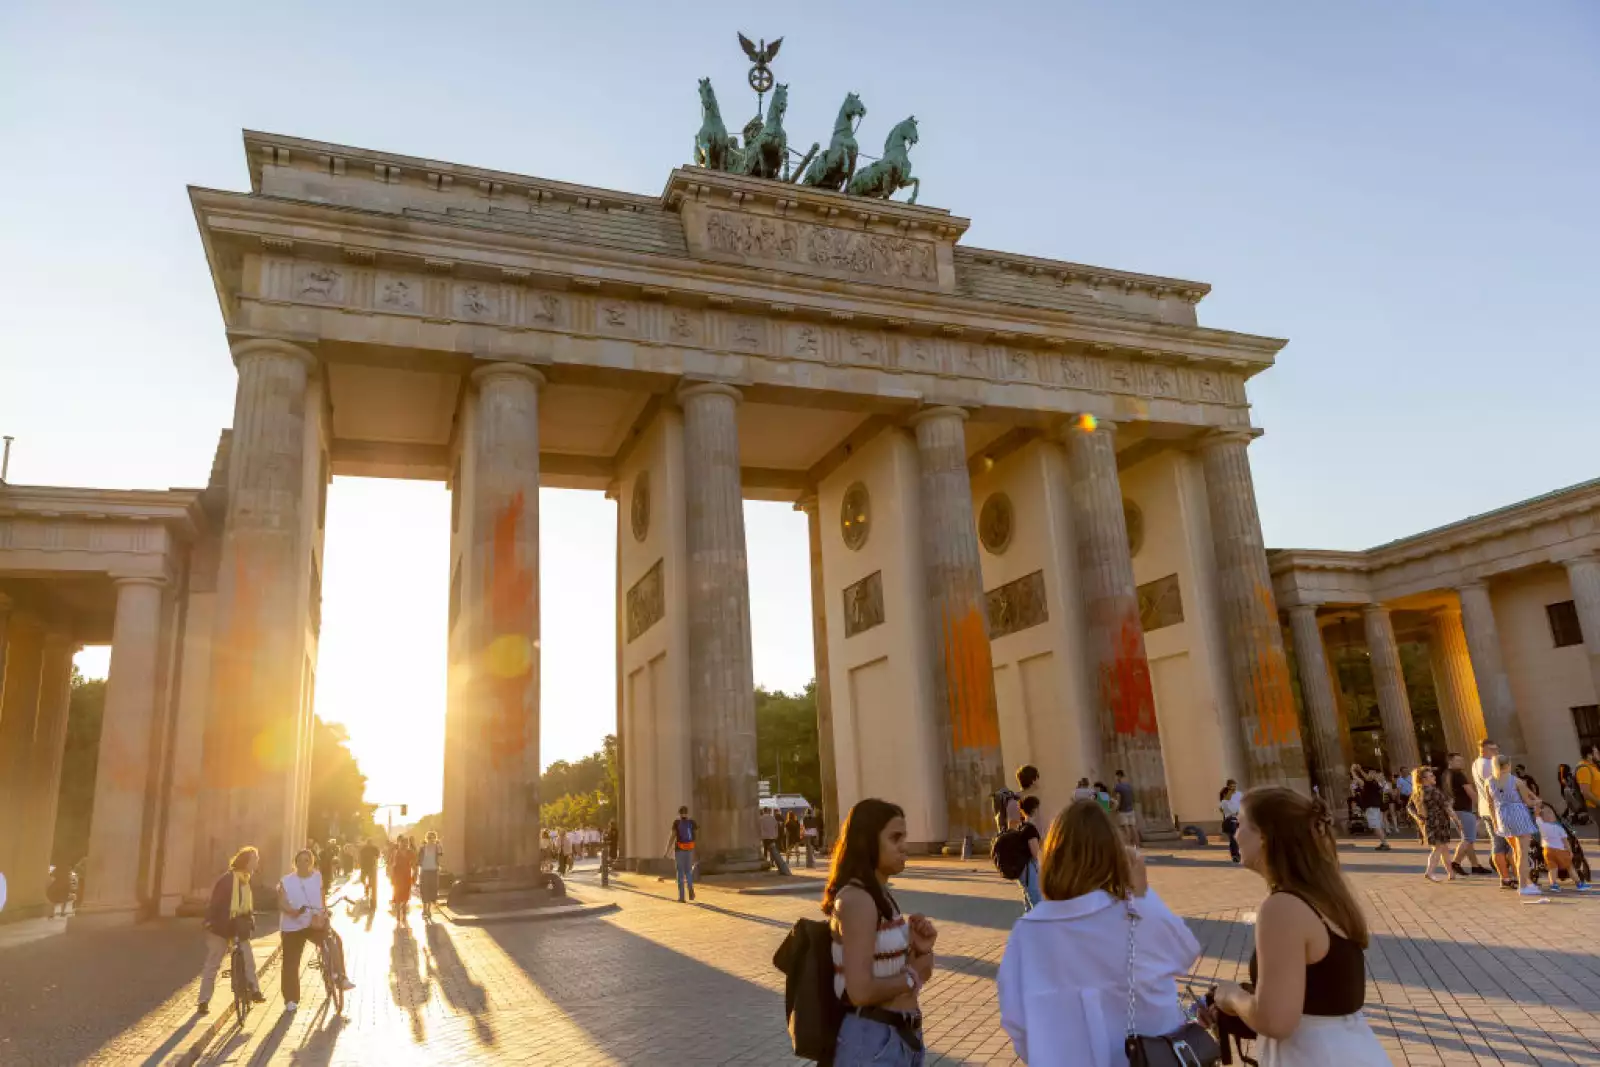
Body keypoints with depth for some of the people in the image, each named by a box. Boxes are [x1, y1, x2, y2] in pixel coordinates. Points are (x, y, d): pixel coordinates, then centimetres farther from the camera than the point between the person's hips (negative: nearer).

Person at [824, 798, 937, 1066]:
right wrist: (910, 977, -12)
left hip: (904, 1035, 9)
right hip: (873, 1039, -9)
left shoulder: (881, 896, 8)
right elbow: (861, 990, -27)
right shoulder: (856, 899, -20)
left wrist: (922, 950, -6)